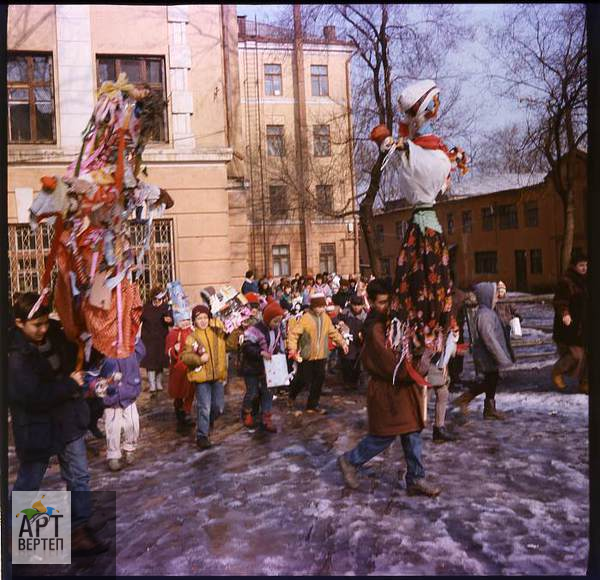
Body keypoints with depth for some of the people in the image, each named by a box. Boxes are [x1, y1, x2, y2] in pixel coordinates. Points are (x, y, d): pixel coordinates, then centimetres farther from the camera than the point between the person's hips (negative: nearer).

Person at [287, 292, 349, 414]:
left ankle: (312, 405, 21)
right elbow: (293, 333, -16)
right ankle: (292, 395, 35)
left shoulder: (326, 318, 4)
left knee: (319, 380, 6)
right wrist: (292, 349, -24)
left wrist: (342, 342, 9)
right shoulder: (305, 318, -15)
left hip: (321, 355, 5)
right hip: (306, 356, -5)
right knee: (304, 380, 4)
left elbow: (333, 332, 16)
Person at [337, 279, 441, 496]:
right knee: (385, 435, 3)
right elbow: (392, 365, -24)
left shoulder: (392, 320, 6)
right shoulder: (375, 329, -20)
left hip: (404, 386, 8)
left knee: (412, 432, 12)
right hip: (387, 390, -8)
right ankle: (349, 461, 23)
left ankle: (415, 480, 24)